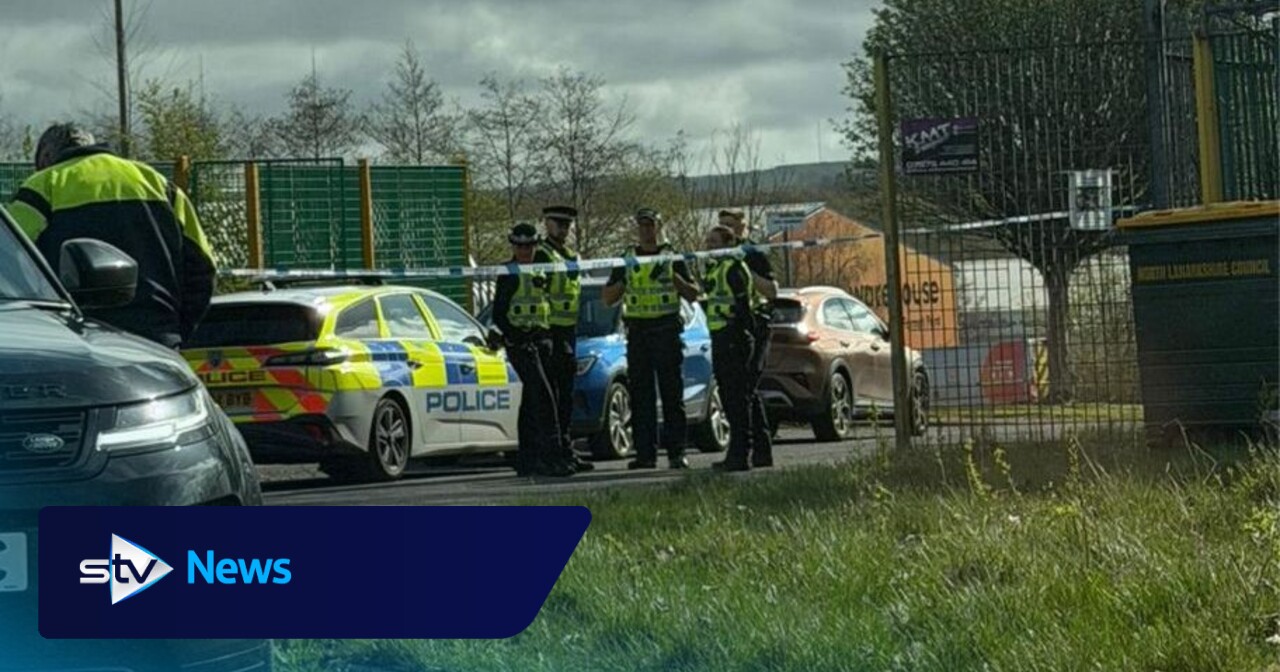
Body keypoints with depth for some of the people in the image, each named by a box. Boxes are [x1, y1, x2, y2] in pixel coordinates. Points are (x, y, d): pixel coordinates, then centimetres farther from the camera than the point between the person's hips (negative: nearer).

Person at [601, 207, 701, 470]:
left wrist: (673, 276, -10)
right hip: (637, 331, 3)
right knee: (640, 396, 1)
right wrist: (623, 280, -4)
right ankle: (645, 453, 3)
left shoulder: (673, 258, 8)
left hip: (667, 331, -3)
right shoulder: (627, 260, 14)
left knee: (672, 394, -4)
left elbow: (693, 294, 4)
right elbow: (607, 298, 14)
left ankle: (676, 452, -4)